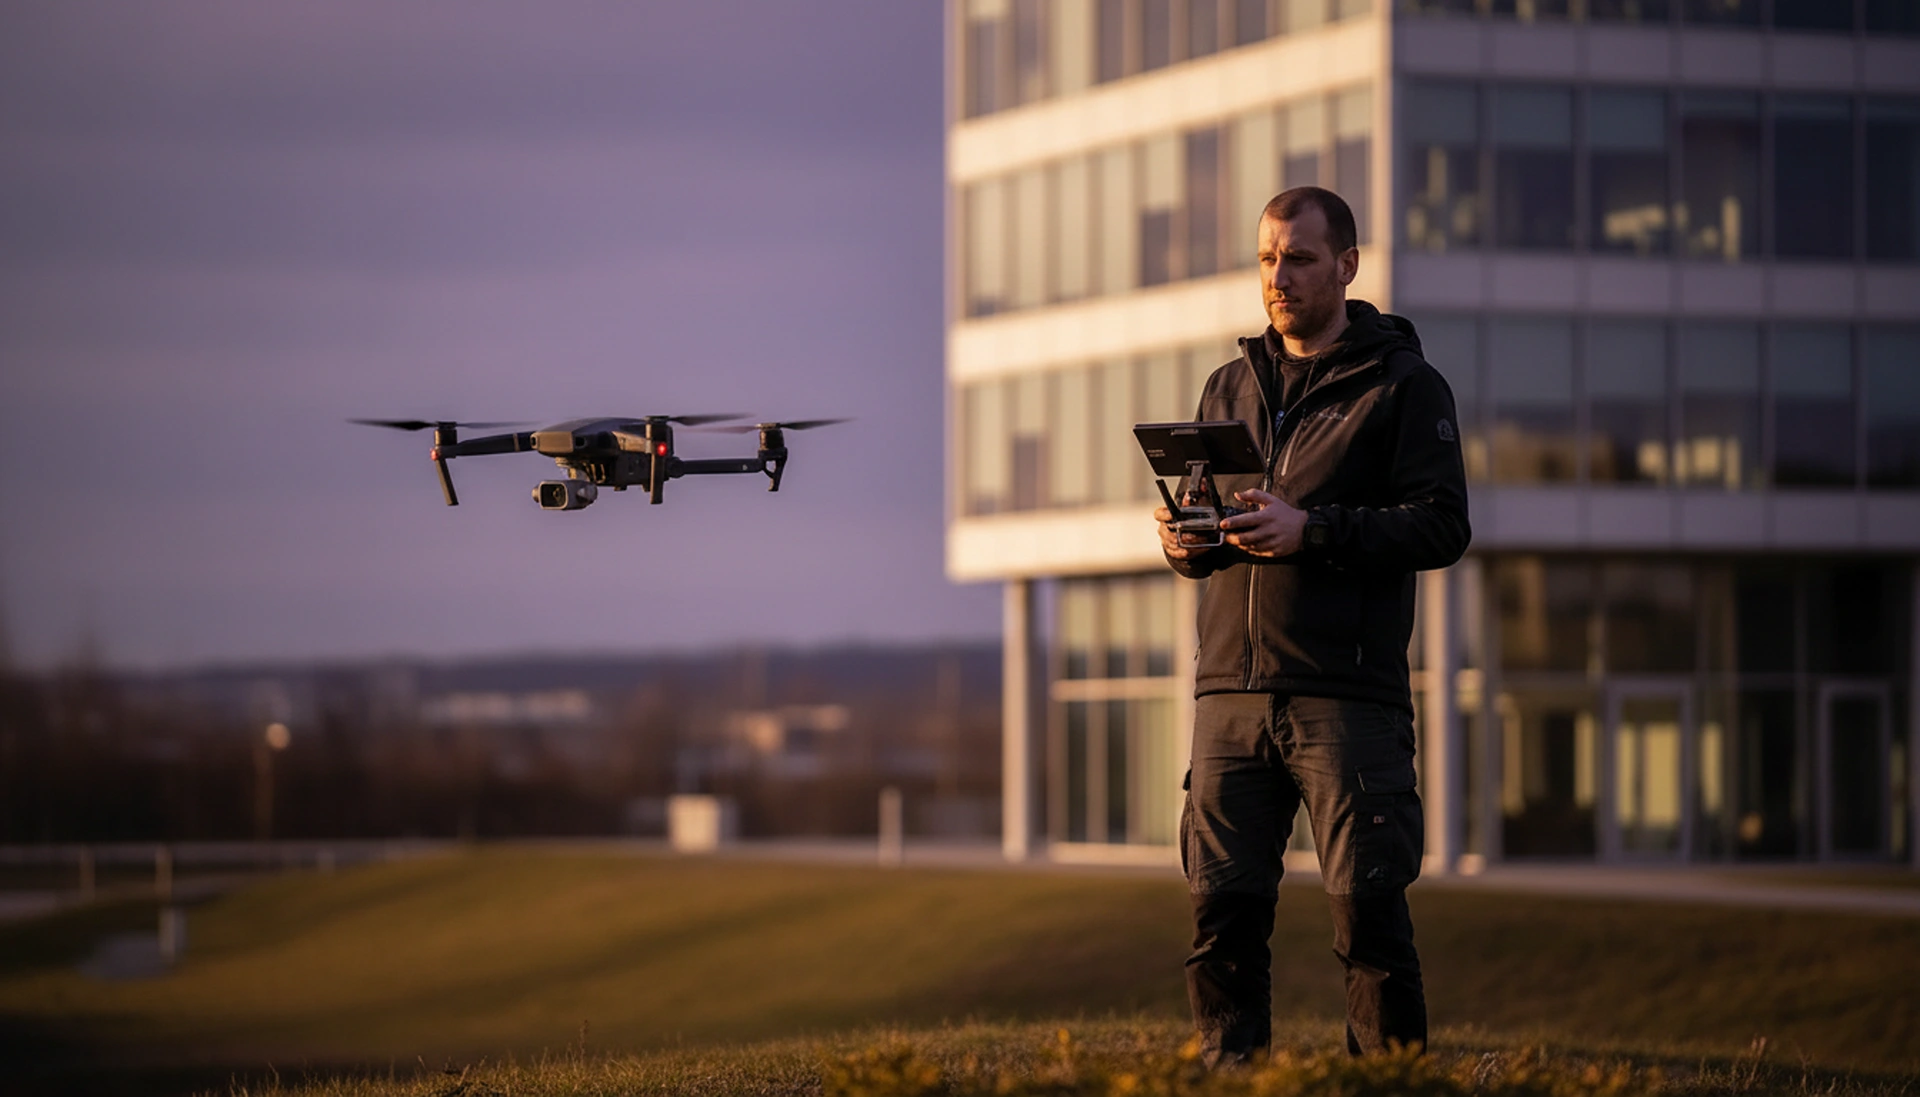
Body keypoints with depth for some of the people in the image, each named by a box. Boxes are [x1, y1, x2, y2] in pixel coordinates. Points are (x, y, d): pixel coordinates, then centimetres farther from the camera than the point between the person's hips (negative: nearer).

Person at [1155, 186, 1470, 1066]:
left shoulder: (1403, 384, 4)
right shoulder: (1230, 388, 20)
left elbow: (1441, 526, -5)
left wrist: (1310, 530, -16)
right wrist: (1184, 541, -1)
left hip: (1348, 694, -4)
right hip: (1231, 690, 5)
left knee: (1367, 908, -7)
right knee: (1221, 907, 0)